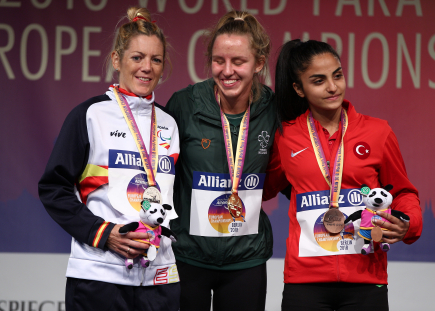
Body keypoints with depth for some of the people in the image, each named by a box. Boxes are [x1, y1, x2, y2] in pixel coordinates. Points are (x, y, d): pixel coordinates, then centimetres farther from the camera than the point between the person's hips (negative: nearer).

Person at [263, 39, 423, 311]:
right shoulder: (285, 136, 6)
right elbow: (265, 188, 22)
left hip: (367, 279, 0)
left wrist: (407, 225, -7)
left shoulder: (378, 132, 4)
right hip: (305, 279, 0)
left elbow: (403, 193, 14)